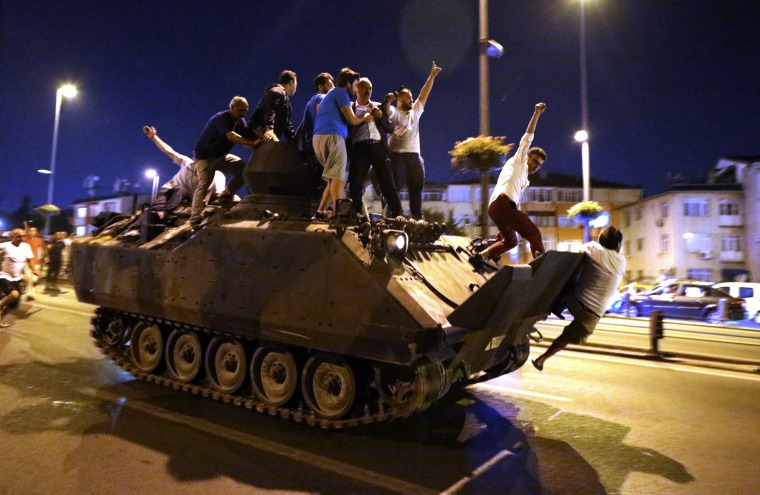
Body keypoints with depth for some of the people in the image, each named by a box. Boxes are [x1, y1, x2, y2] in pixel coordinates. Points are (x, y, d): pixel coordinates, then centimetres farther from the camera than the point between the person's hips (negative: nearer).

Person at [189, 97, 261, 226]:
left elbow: (246, 138, -6)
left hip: (220, 156, 8)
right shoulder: (221, 118, -21)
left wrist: (257, 141, -26)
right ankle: (195, 219, -20)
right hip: (205, 155, -7)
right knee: (204, 184, -19)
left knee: (243, 169, -8)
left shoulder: (240, 121, 3)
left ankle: (225, 196, 1)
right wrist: (252, 143, -44)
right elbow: (231, 136, -37)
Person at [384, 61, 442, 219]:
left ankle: (417, 217, 12)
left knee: (416, 189, 7)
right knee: (394, 188, -6)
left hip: (415, 156, 7)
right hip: (397, 155, -6)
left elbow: (424, 95, 22)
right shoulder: (394, 112, 3)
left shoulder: (415, 111, 22)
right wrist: (388, 100, -36)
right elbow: (386, 111, -17)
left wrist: (432, 76, 19)